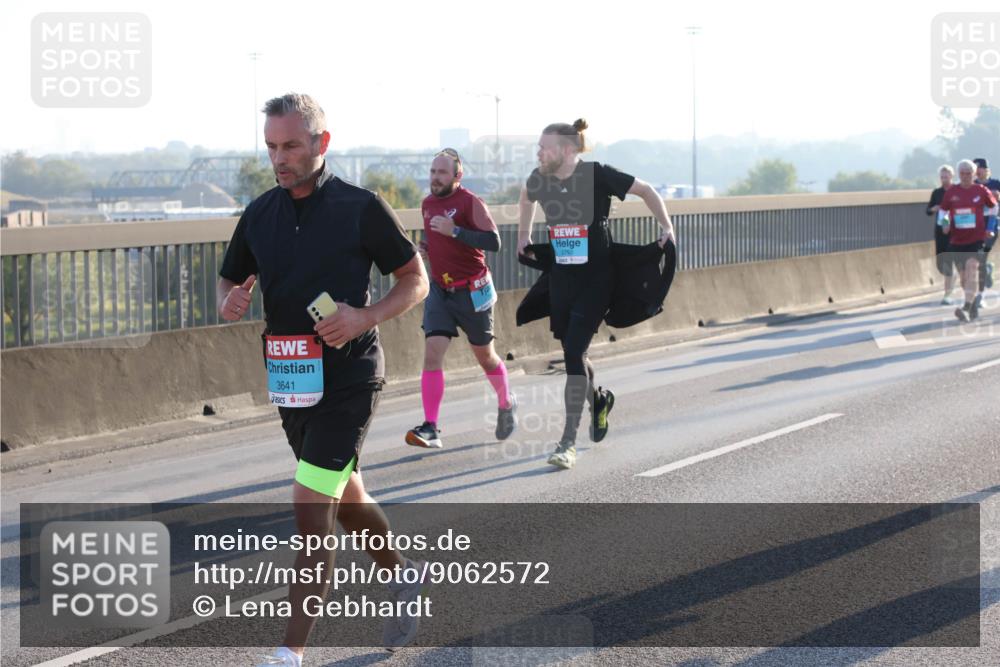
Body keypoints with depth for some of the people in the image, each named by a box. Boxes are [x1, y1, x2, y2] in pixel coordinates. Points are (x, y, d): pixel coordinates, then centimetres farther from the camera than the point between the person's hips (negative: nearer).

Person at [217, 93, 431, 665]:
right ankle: (403, 577, 45)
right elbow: (230, 282, 17)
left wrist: (364, 317, -18)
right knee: (346, 498, 20)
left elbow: (416, 280, -1)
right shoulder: (260, 214, 7)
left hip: (348, 378, -6)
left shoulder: (362, 208, -8)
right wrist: (230, 302, -8)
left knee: (312, 507, -13)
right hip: (291, 380, 6)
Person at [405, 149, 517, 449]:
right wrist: (424, 246, 5)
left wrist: (454, 231, -30)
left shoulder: (470, 202, -13)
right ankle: (430, 428, -17)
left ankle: (506, 404, 40)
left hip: (472, 291, -5)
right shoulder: (427, 204, 8)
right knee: (432, 354, -13)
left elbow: (493, 242, -23)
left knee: (485, 356, 12)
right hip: (439, 290, 5)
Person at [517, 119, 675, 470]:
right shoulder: (540, 179, 0)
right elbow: (527, 197, 26)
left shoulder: (597, 175, -14)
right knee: (571, 353, 12)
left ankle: (568, 443, -12)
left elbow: (646, 191, -3)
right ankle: (598, 399, 46)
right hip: (561, 278, 5)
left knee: (574, 353, -14)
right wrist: (524, 235, 29)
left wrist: (667, 228, -8)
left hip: (596, 277, -5)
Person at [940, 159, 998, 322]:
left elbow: (993, 208, 16)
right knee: (963, 274, 8)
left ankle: (966, 307, -30)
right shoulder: (951, 192, 4)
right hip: (956, 240, 3)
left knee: (972, 266, -22)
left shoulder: (981, 191, 1)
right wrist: (946, 225, -3)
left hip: (976, 238, -3)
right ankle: (973, 305, 28)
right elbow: (943, 210, 15)